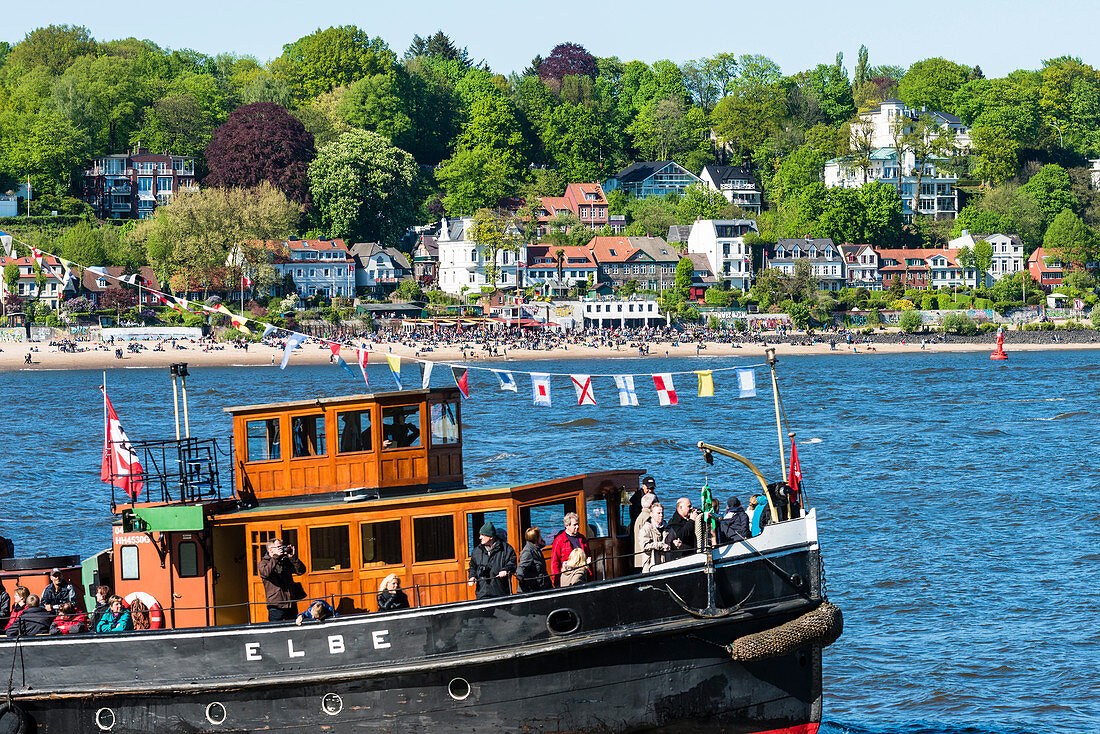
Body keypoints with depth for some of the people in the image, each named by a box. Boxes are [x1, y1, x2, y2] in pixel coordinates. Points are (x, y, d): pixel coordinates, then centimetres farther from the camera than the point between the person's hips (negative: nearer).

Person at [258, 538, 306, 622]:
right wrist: (275, 557, -20)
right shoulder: (264, 562, 2)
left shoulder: (286, 561, 14)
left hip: (291, 604, 5)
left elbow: (301, 570, 7)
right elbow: (265, 573, -21)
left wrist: (293, 557, -5)